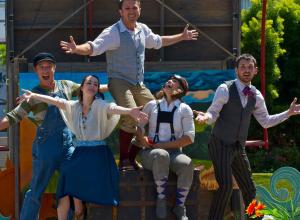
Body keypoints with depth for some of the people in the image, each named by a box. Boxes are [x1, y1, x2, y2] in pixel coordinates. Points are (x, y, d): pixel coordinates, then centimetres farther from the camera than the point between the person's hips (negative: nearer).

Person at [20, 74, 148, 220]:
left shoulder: (100, 105, -4)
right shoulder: (74, 106, 10)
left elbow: (113, 108, -24)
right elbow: (55, 101, 0)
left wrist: (129, 111, -45)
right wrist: (33, 95, -11)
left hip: (98, 153, -4)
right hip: (79, 152, 4)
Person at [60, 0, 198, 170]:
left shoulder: (143, 30, 8)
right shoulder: (113, 32, -13)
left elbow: (158, 41, 28)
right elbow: (93, 47, -25)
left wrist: (182, 37, 35)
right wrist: (76, 49, -46)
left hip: (139, 85, 8)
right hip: (120, 82, -8)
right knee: (131, 116, -29)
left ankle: (132, 157, 18)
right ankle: (123, 159, -11)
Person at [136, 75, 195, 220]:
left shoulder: (184, 109, 6)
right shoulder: (152, 105, 11)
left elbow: (189, 137, -1)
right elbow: (138, 124, 16)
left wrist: (164, 145, -10)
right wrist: (141, 138, -7)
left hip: (173, 152, 0)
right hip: (151, 152, 0)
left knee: (187, 164, -34)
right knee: (161, 155, -38)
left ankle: (179, 207, -19)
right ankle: (161, 200, -26)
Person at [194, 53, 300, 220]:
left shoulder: (256, 96, 4)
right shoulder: (225, 89, -12)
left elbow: (266, 122, 14)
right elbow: (213, 114, -10)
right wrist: (206, 117, -33)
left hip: (238, 148, 6)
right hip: (221, 145, -6)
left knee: (249, 189, 13)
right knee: (226, 186, -21)